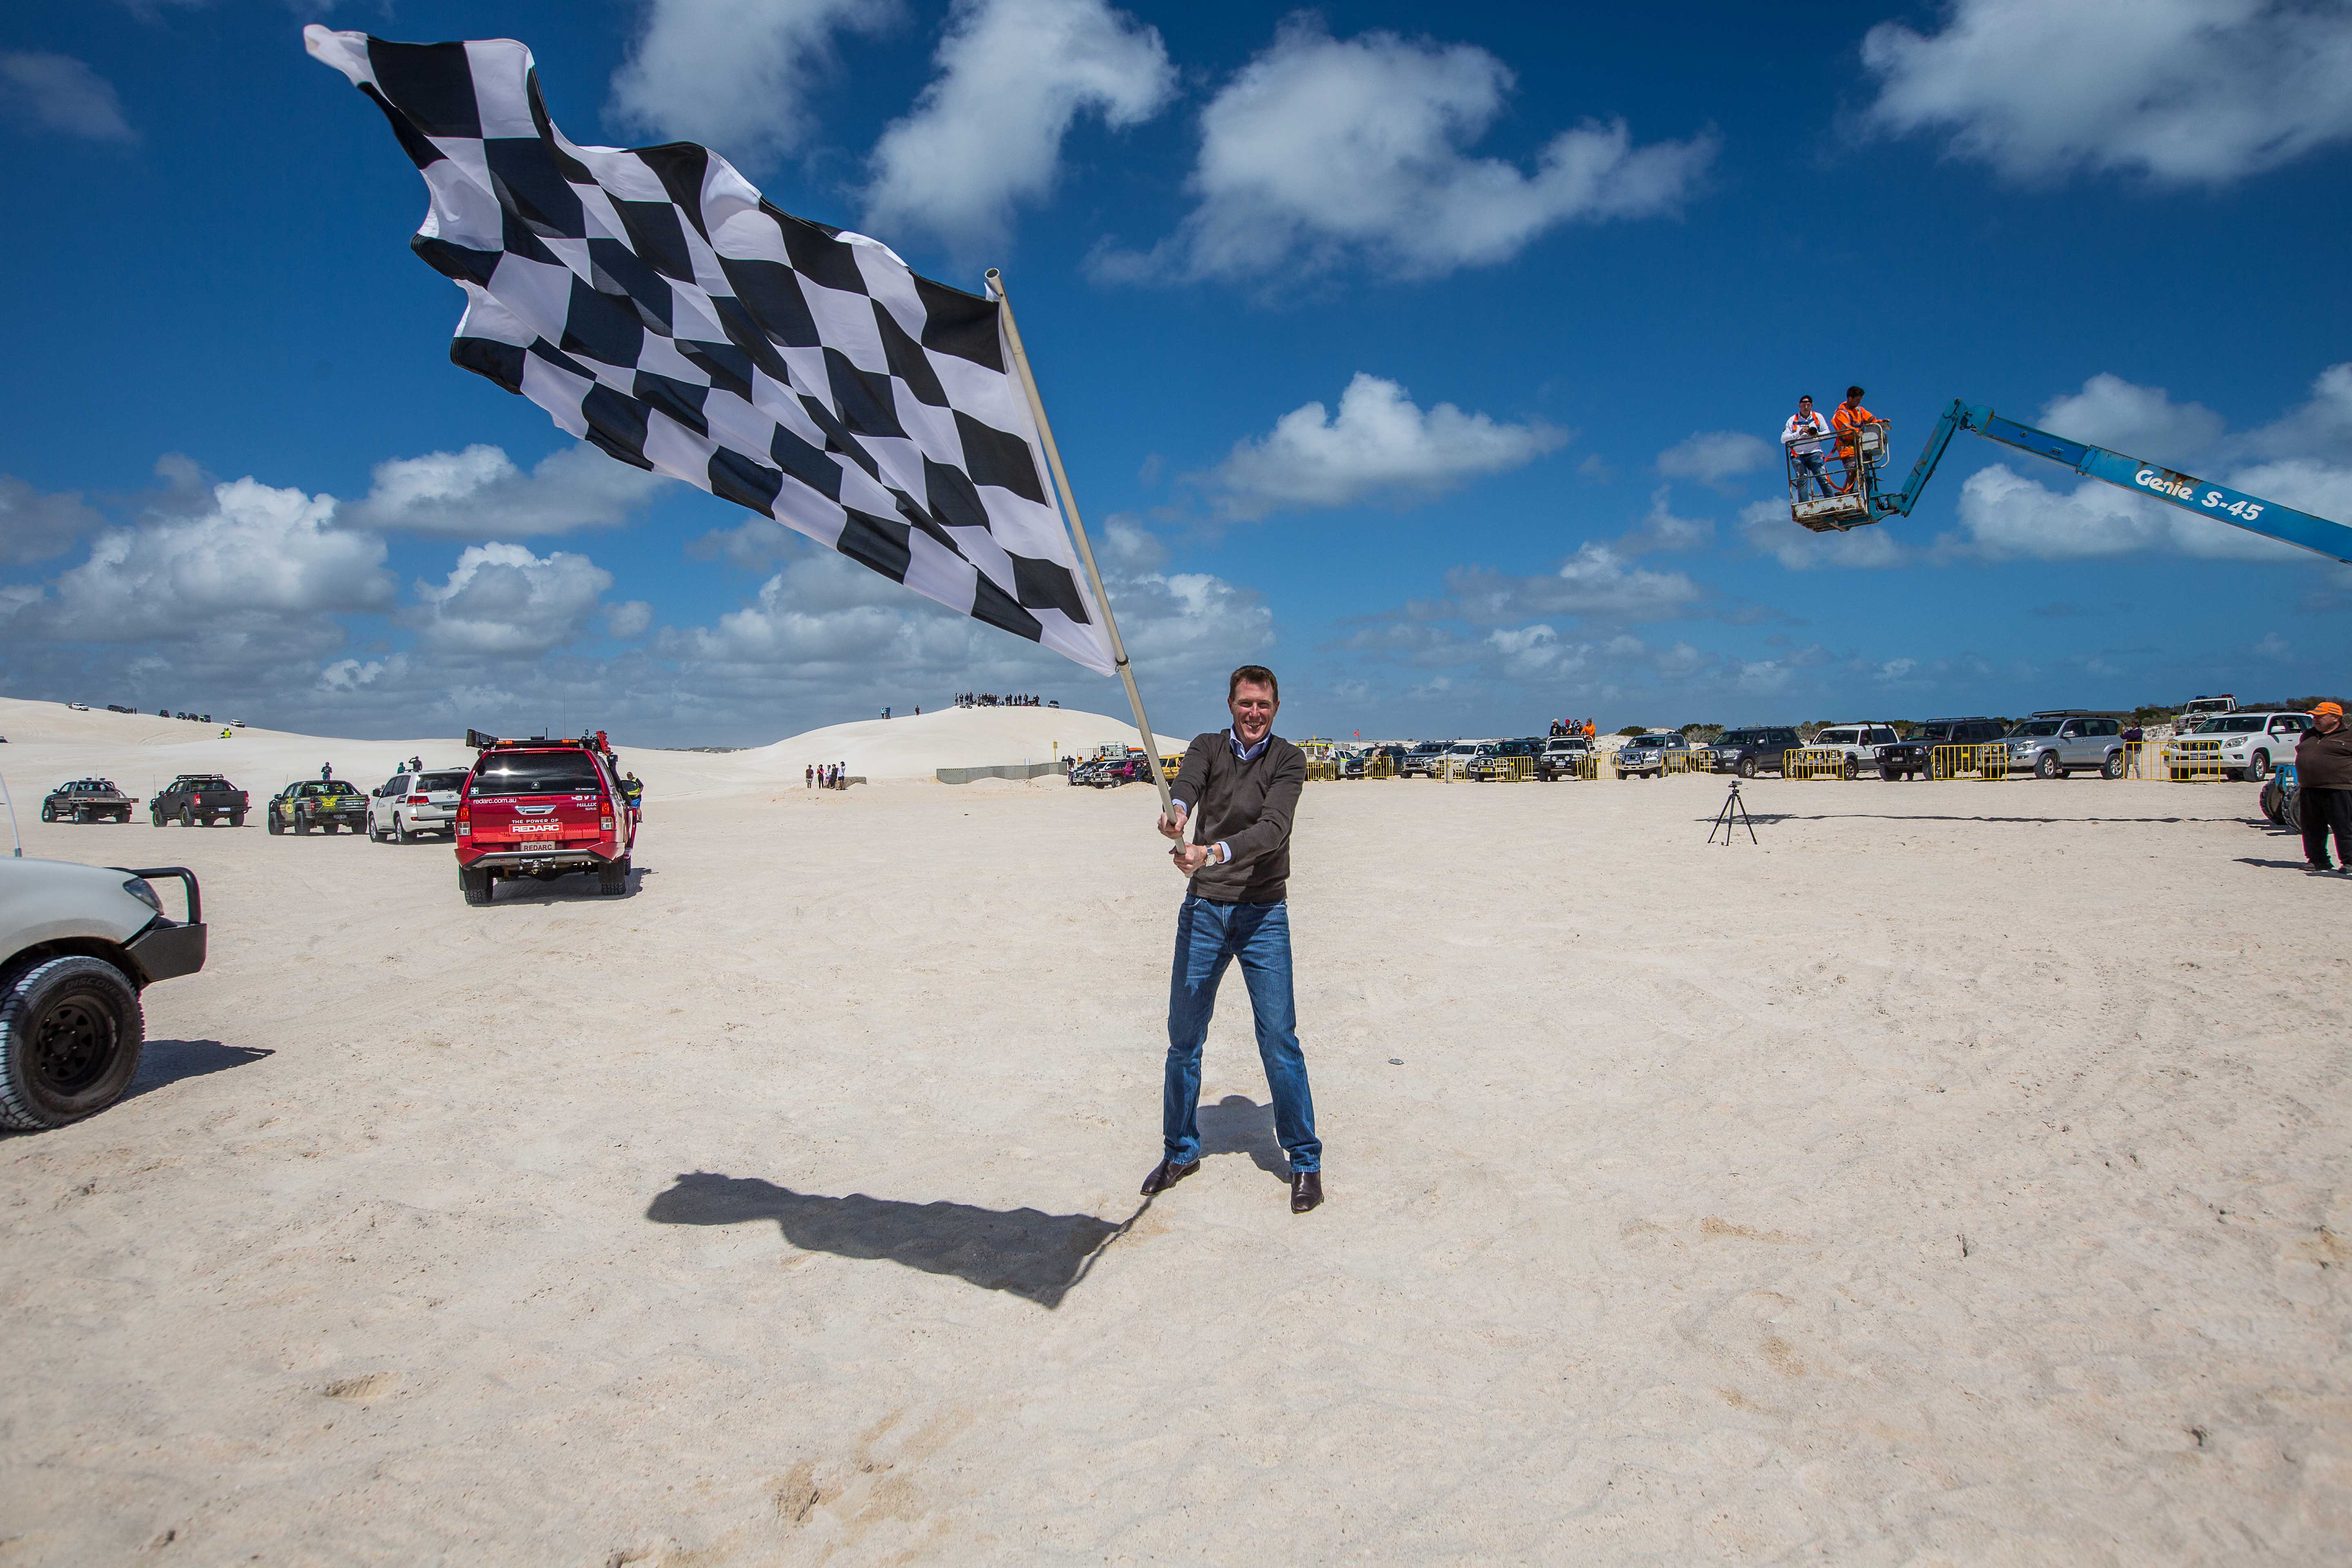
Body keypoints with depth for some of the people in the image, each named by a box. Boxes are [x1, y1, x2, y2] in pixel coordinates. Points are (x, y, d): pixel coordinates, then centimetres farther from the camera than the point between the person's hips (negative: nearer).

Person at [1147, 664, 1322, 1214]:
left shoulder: (1288, 759, -3)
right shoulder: (1207, 747, 5)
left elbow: (1273, 829, -19)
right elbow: (1188, 780, -19)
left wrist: (1214, 852, -36)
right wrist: (1177, 808, -44)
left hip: (1264, 915, -2)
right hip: (1202, 912, 3)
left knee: (1279, 1042, -3)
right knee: (1183, 1040, 9)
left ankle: (1306, 1160, 14)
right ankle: (1181, 1151, 27)